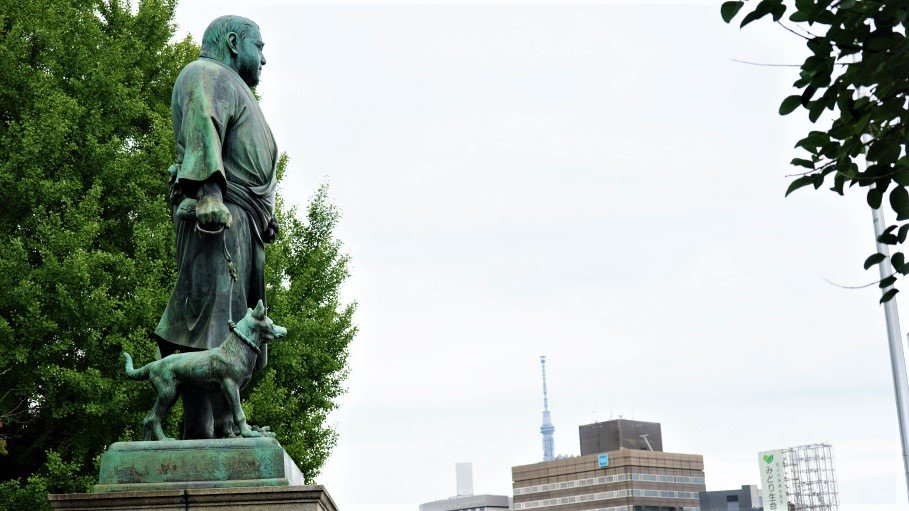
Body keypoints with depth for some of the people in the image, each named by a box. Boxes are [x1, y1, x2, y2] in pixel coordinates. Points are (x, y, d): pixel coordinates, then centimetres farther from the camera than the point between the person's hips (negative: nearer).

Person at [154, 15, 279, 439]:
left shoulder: (235, 91, 35)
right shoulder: (207, 74, 5)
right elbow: (201, 125, -15)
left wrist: (265, 215, 19)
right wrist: (208, 187, -29)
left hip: (243, 227, 10)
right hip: (218, 213, -10)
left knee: (235, 330, 4)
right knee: (211, 323, -18)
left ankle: (224, 428, 2)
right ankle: (200, 430, -23)